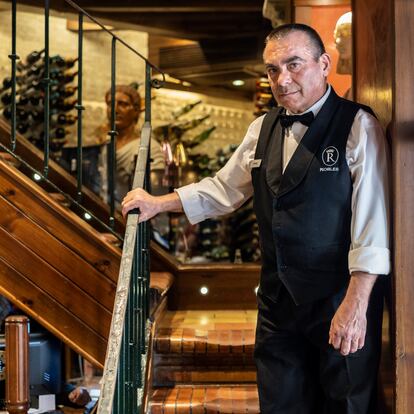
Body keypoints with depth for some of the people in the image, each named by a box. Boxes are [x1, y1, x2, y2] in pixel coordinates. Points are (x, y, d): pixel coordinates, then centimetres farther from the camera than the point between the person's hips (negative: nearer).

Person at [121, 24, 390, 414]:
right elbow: (223, 188, 20)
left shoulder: (357, 127, -12)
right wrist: (158, 203, 12)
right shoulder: (262, 129, 9)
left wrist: (356, 303, -23)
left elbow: (372, 222, -18)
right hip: (278, 300, 6)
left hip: (339, 299, -5)